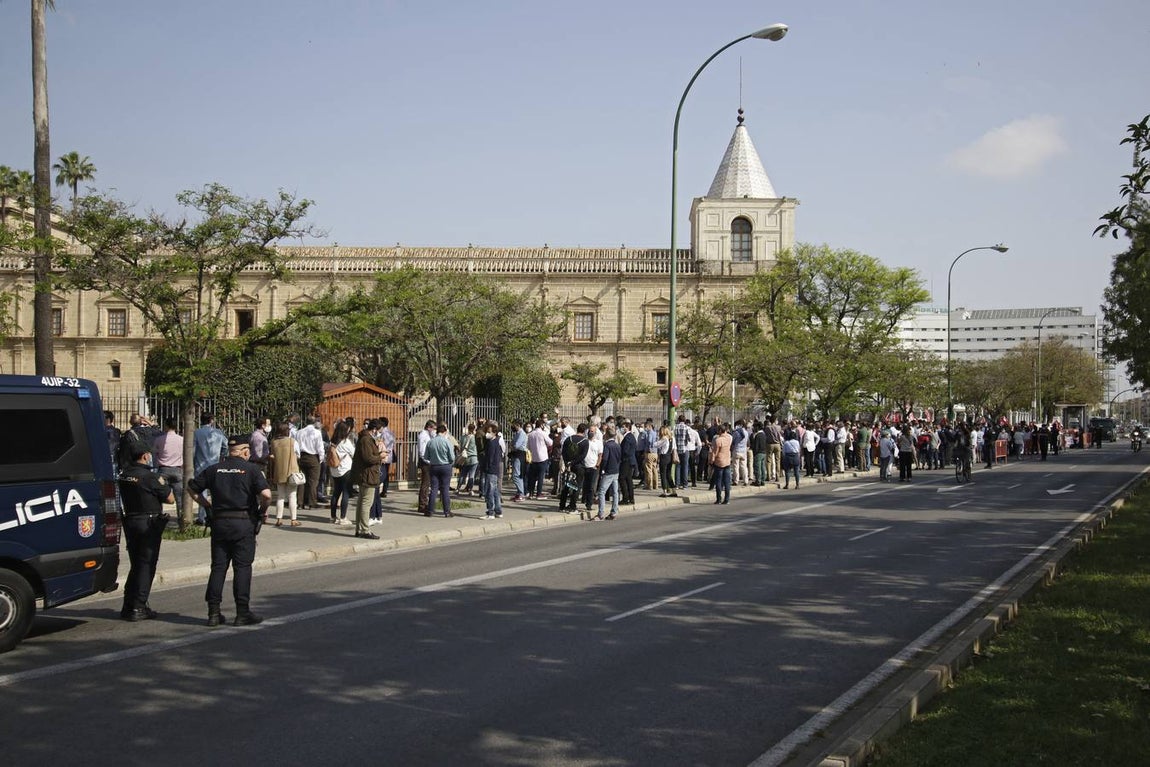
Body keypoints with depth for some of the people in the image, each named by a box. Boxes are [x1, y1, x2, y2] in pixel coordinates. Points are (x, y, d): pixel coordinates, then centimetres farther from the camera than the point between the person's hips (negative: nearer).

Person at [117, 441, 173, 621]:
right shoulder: (149, 477, -16)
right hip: (149, 523, -7)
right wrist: (163, 484, 5)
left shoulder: (123, 476, 6)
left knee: (136, 564, 17)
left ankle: (128, 606, 19)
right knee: (146, 565, -1)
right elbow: (170, 499, -12)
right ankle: (138, 608, -2)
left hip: (130, 521, 7)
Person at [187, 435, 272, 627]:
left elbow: (192, 488, 10)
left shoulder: (214, 469, 8)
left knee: (218, 567, 9)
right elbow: (266, 494, -16)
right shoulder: (251, 469, -5)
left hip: (219, 522, 4)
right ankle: (242, 613, 2)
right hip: (244, 523, -4)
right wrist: (263, 509, 2)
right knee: (242, 568, 2)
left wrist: (207, 505, 17)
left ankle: (214, 613, 9)